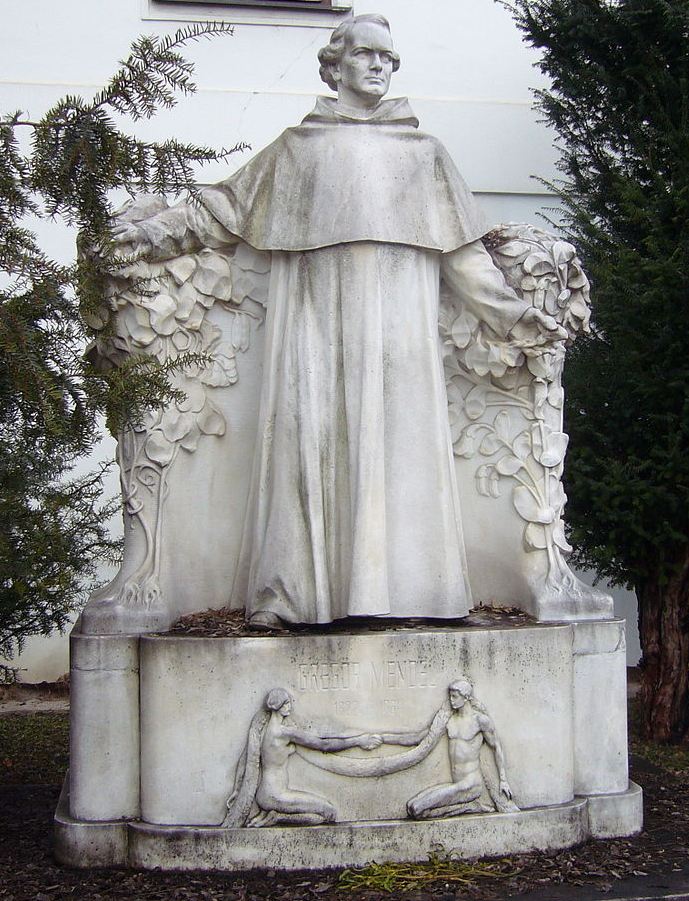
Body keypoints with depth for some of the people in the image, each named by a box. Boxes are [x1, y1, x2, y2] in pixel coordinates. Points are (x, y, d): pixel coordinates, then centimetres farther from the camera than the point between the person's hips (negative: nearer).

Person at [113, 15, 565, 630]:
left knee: (397, 435, -8)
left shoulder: (424, 152, 20)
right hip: (316, 313, -1)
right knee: (307, 434, -9)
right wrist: (157, 232, 10)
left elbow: (462, 250, 16)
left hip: (396, 316, 1)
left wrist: (513, 312, 9)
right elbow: (228, 206, 20)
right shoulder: (297, 147, 19)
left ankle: (401, 587, -7)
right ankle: (287, 593, -11)